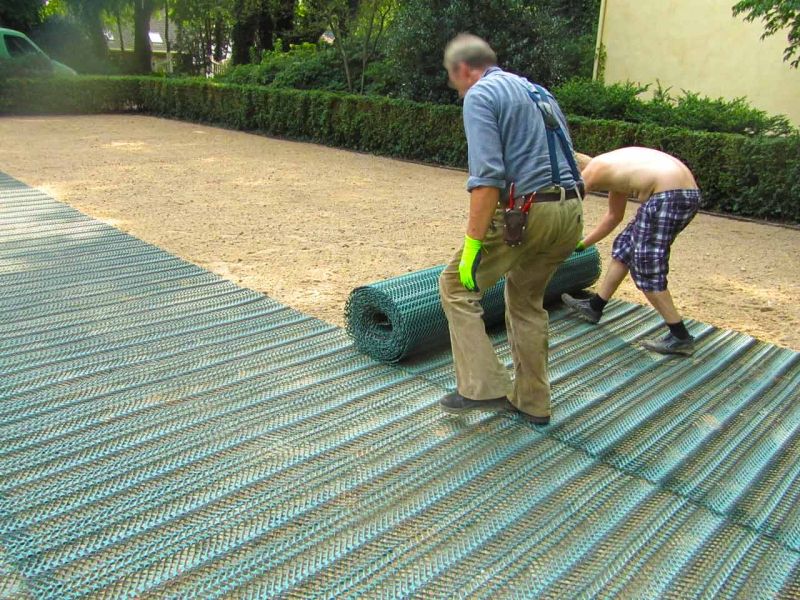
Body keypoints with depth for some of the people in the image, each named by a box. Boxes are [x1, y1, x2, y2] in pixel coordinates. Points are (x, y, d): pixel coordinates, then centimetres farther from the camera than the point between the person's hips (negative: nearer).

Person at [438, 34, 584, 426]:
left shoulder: (480, 96, -4)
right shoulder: (538, 92, 23)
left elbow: (487, 177, -17)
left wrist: (472, 245, -16)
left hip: (527, 213, -8)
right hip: (571, 212, 9)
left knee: (457, 286, 7)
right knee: (527, 302, 22)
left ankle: (484, 388, 4)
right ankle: (532, 402, 29)